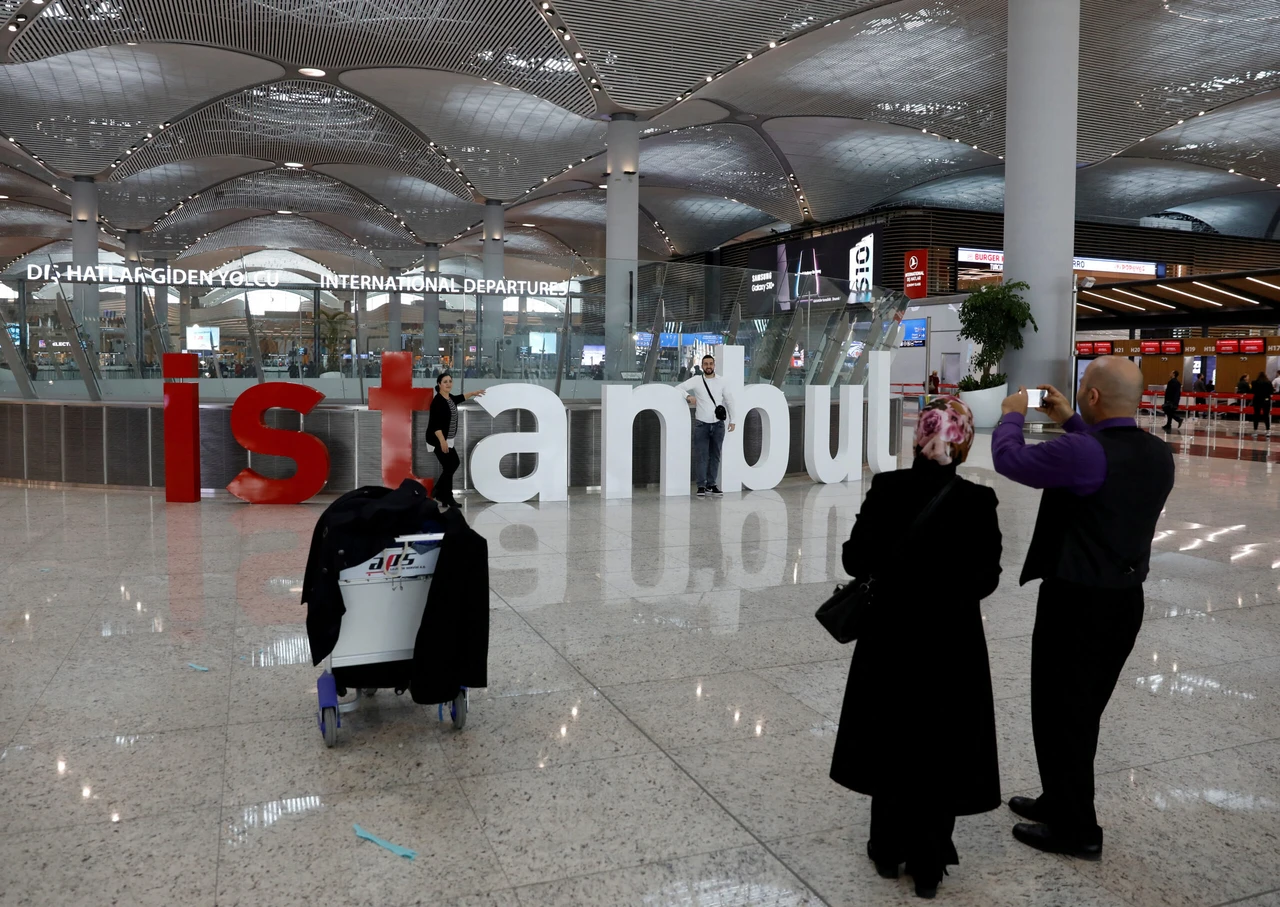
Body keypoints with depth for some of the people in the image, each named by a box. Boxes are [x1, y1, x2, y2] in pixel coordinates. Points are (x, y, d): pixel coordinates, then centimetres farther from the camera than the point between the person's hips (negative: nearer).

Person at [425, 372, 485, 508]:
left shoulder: (450, 398, 8)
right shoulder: (437, 400, -18)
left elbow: (459, 398, 34)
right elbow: (435, 423, -24)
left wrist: (473, 393, 43)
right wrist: (442, 441, -30)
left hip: (447, 439, 10)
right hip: (439, 439, -10)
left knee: (454, 463, 15)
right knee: (449, 466, -8)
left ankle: (438, 492, 21)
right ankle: (447, 498, 1)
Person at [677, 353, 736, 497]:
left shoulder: (722, 381, 5)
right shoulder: (696, 380, 0)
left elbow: (729, 401, 9)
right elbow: (678, 388, -3)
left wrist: (732, 420, 7)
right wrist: (689, 396, -20)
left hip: (718, 424, 2)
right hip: (702, 424, -2)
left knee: (715, 456, 6)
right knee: (701, 456, -4)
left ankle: (712, 485, 14)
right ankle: (701, 486, -1)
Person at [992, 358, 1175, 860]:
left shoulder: (1083, 452, -24)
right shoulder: (1158, 454, 2)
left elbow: (1009, 459, -13)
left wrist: (1012, 415, 6)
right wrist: (1070, 422, 21)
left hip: (1077, 601, -8)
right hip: (1127, 598, 8)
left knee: (1059, 714, 7)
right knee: (1084, 712, 20)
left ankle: (1075, 829, 18)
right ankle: (1061, 802, 36)